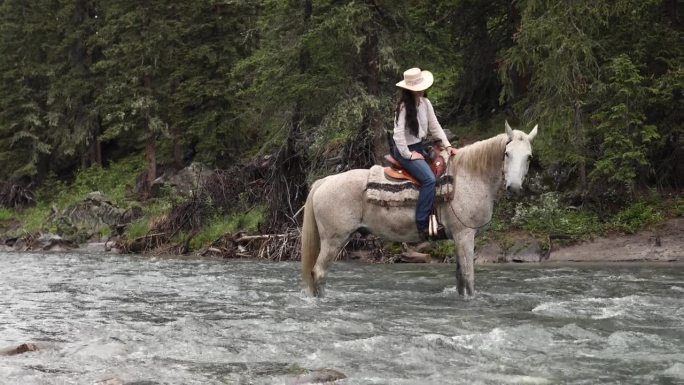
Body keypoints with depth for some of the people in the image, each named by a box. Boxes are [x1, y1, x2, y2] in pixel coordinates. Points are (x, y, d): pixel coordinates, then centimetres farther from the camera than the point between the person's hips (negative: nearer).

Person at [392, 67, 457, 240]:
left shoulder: (425, 103, 4)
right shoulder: (404, 106, -18)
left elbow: (435, 126, 7)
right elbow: (398, 134, -22)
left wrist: (447, 145, -3)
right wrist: (408, 155, -19)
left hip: (420, 146, 9)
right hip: (405, 150, -9)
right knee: (429, 179, -25)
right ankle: (422, 225, -23)